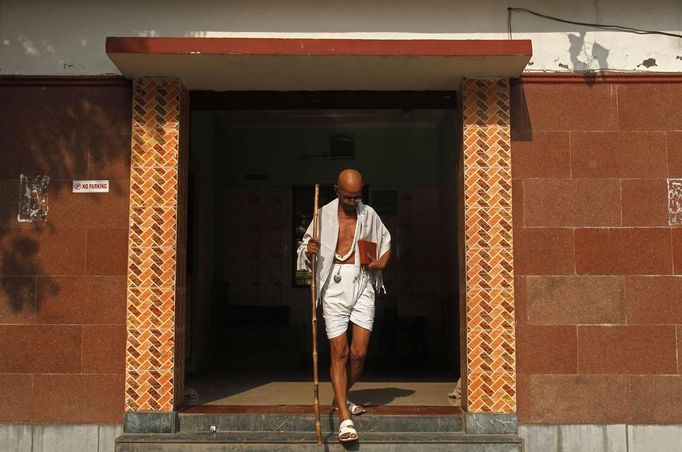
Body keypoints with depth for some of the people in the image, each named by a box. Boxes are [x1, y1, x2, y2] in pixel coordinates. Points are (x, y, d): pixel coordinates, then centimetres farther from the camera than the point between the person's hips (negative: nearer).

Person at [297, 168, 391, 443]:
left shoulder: (369, 214, 9)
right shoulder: (324, 214, 4)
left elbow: (386, 244, 21)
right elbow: (306, 249, 9)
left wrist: (379, 264, 3)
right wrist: (310, 252, -15)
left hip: (362, 286, 2)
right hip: (334, 287, -1)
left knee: (359, 352, -1)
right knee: (339, 352, -4)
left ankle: (341, 398, 26)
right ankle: (344, 418, -1)